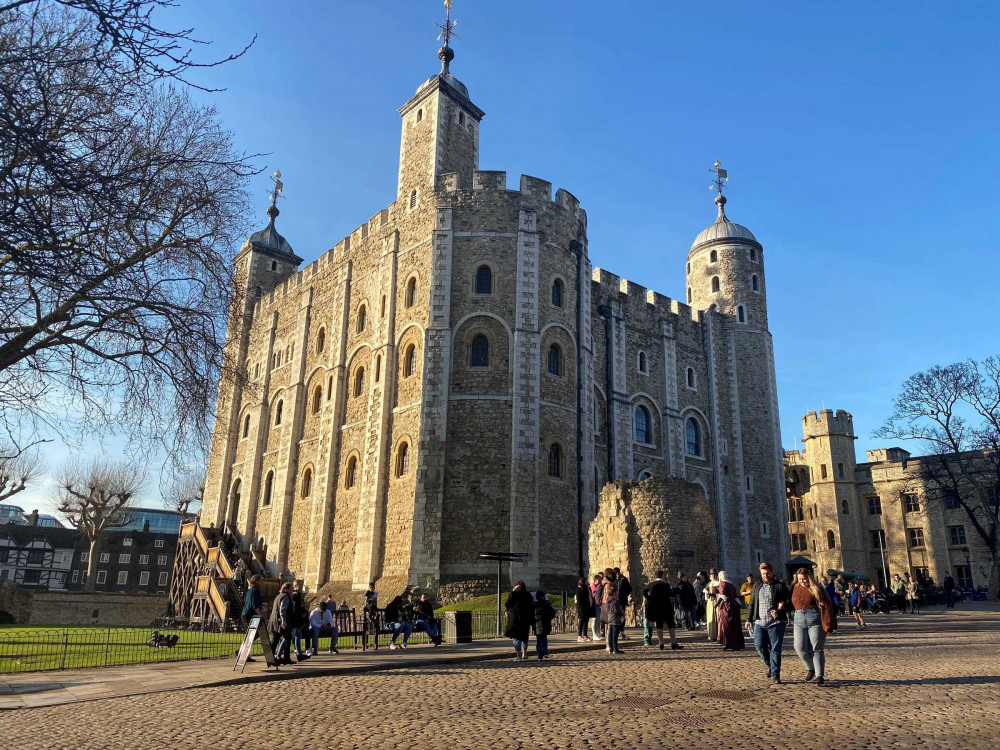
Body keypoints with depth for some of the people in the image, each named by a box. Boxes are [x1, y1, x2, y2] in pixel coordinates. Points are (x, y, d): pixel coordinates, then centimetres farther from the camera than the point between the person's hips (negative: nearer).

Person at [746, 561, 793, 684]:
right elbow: (752, 603, 18)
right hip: (760, 622, 4)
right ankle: (770, 666, 24)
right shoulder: (757, 586, 13)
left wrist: (780, 611, -19)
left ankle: (775, 675, 8)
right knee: (759, 646, -2)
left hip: (776, 623, -4)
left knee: (775, 649, -2)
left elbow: (791, 603, -4)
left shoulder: (780, 586, -1)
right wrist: (749, 619, 14)